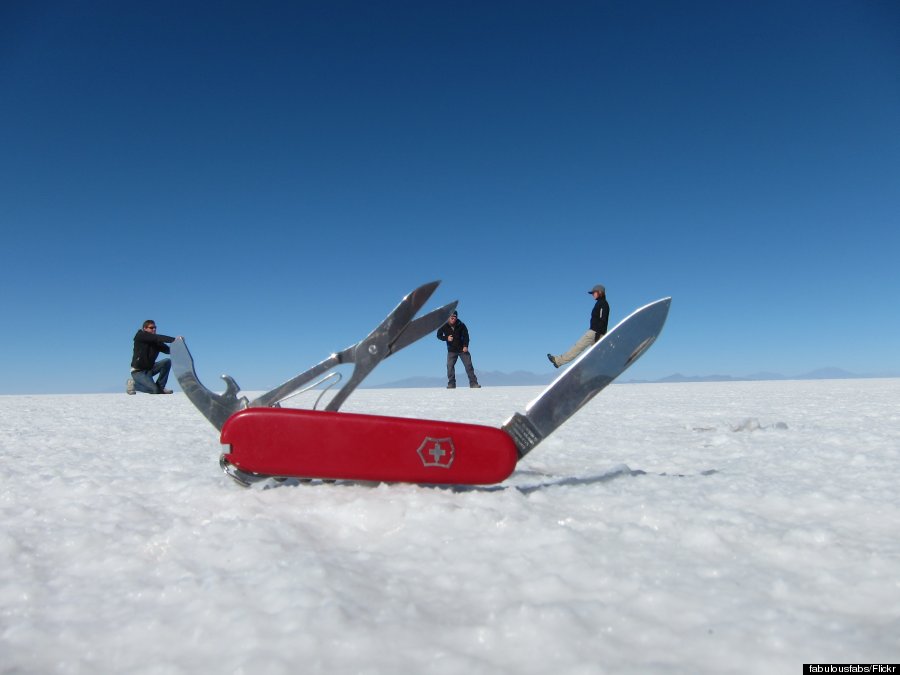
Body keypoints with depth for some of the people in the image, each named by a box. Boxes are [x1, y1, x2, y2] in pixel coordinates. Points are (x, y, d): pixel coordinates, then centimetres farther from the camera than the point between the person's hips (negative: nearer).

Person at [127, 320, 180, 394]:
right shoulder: (140, 336, -12)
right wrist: (174, 339, -40)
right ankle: (134, 384, 5)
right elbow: (157, 338, -28)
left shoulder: (156, 342, 4)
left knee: (167, 362, -16)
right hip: (138, 371, -7)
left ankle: (160, 387, -5)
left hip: (149, 369, 7)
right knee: (155, 390, -22)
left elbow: (168, 350, -10)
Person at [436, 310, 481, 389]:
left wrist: (465, 346, -14)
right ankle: (451, 384, 1)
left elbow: (466, 335, -3)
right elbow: (439, 335, 3)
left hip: (462, 349, -1)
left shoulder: (461, 325, -8)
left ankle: (473, 383, 0)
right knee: (450, 366, -8)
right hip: (451, 350, 1)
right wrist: (446, 338, -16)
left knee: (468, 365, -4)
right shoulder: (444, 326, -7)